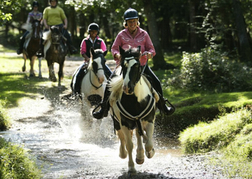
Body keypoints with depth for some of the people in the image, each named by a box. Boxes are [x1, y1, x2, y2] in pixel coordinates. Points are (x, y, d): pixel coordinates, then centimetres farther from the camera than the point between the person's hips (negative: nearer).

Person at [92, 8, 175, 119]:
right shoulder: (122, 35, 1)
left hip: (141, 65, 1)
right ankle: (104, 108, 1)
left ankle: (162, 105, 13)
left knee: (156, 83, -9)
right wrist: (117, 54, -17)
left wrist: (149, 53, -18)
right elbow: (114, 48, 5)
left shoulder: (143, 34, 4)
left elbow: (151, 49, 6)